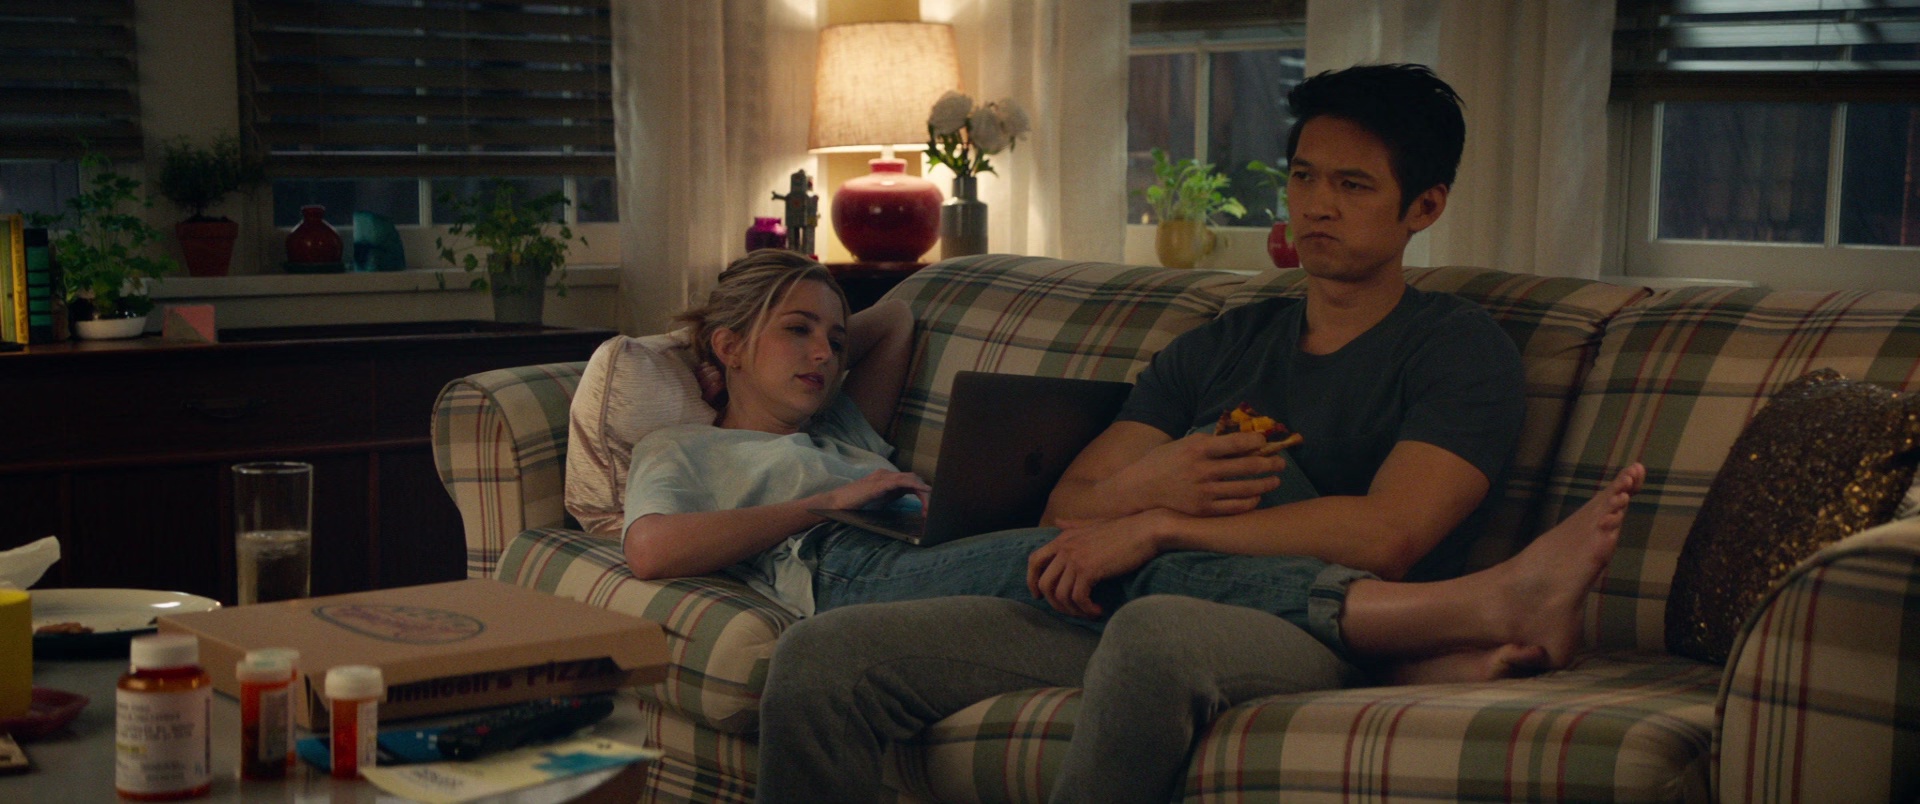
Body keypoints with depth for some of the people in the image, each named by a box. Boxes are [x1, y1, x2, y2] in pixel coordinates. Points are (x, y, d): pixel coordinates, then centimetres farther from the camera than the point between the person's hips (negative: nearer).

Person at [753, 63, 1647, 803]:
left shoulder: (1455, 345, 11)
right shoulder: (1220, 345, 27)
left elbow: (1386, 534, -7)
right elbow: (1067, 510, 19)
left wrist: (1154, 530, -8)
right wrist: (1146, 484, -6)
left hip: (1313, 640, -7)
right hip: (1121, 619, 7)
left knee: (1158, 626, -44)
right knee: (821, 657, -16)